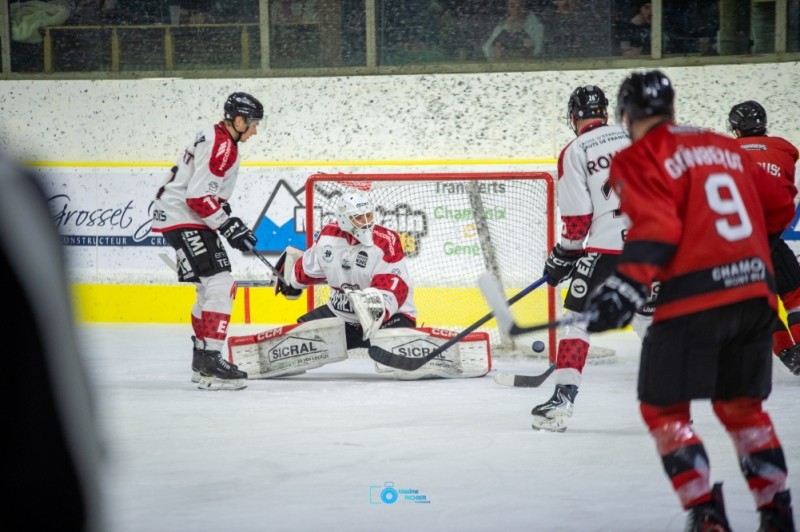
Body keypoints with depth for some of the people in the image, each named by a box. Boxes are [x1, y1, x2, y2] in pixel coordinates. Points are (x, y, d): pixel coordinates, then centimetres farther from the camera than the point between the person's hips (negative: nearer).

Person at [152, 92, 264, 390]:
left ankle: (202, 361, 26)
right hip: (182, 218, -11)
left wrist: (230, 221, 20)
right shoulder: (220, 146, -18)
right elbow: (199, 197, -25)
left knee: (213, 288, 18)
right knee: (219, 285, -18)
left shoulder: (219, 139, 16)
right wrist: (230, 227, -21)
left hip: (191, 219, 11)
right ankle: (210, 364, -23)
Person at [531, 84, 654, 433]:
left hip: (606, 246, -5)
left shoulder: (574, 153, -2)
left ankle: (564, 397, -10)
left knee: (577, 317, 1)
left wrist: (563, 256, 8)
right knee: (647, 316, 20)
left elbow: (577, 217, -5)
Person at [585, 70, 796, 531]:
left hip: (694, 297, -6)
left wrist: (627, 288, -19)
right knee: (741, 406, 20)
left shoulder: (639, 158, 0)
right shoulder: (726, 148, 19)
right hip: (756, 291, 6)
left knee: (663, 408, 5)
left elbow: (657, 227, -14)